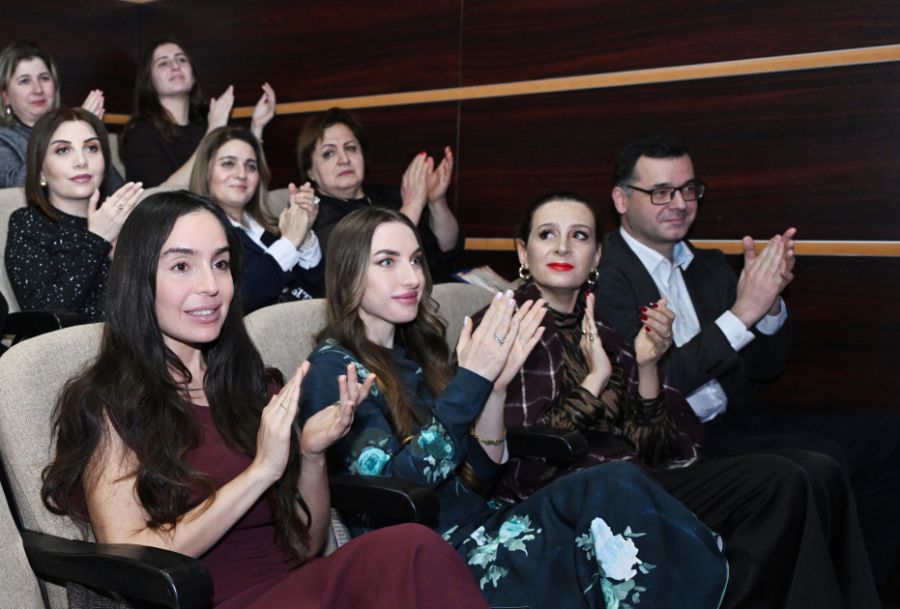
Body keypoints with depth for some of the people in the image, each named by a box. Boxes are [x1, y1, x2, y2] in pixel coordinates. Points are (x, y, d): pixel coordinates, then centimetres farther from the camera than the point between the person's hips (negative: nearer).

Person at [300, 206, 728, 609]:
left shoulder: (416, 353, 14)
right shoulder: (332, 368, -5)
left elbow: (480, 473, 8)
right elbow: (391, 486, -17)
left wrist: (495, 385, -8)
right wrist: (471, 381, -19)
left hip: (476, 529, 6)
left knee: (619, 487, -21)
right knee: (617, 492, -25)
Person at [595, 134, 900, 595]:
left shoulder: (708, 266, 14)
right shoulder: (603, 276, -10)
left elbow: (765, 367, 13)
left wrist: (770, 301, -8)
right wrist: (741, 314, -21)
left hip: (739, 420, 8)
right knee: (821, 459, -26)